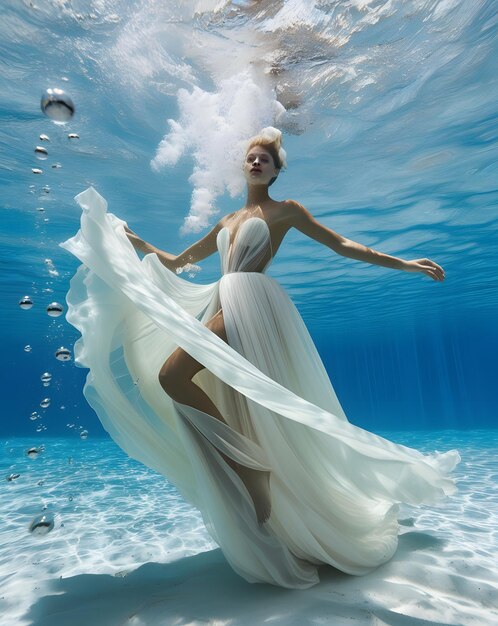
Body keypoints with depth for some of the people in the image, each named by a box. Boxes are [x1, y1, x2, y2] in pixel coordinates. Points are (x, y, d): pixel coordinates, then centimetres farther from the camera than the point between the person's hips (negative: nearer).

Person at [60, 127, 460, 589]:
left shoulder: (285, 210, 11)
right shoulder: (227, 221, 26)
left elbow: (340, 245, 8)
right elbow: (179, 262, 29)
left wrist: (403, 264, 3)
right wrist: (135, 242, 24)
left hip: (252, 305, -7)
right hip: (224, 307, 7)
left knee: (172, 377, -22)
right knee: (237, 415, 5)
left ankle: (249, 461, -14)